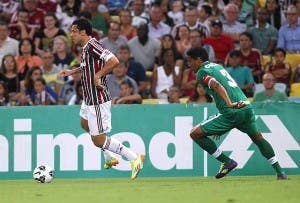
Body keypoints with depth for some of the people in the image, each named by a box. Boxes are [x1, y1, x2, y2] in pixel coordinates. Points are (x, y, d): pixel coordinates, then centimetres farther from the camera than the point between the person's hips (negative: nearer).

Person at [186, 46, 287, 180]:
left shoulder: (202, 73, 0)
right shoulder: (217, 66, 25)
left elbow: (216, 85, -20)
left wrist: (229, 104, -33)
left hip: (232, 112, -8)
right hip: (246, 107, 8)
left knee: (195, 134, 1)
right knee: (257, 138, 31)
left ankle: (227, 162, 2)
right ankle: (279, 172, 29)